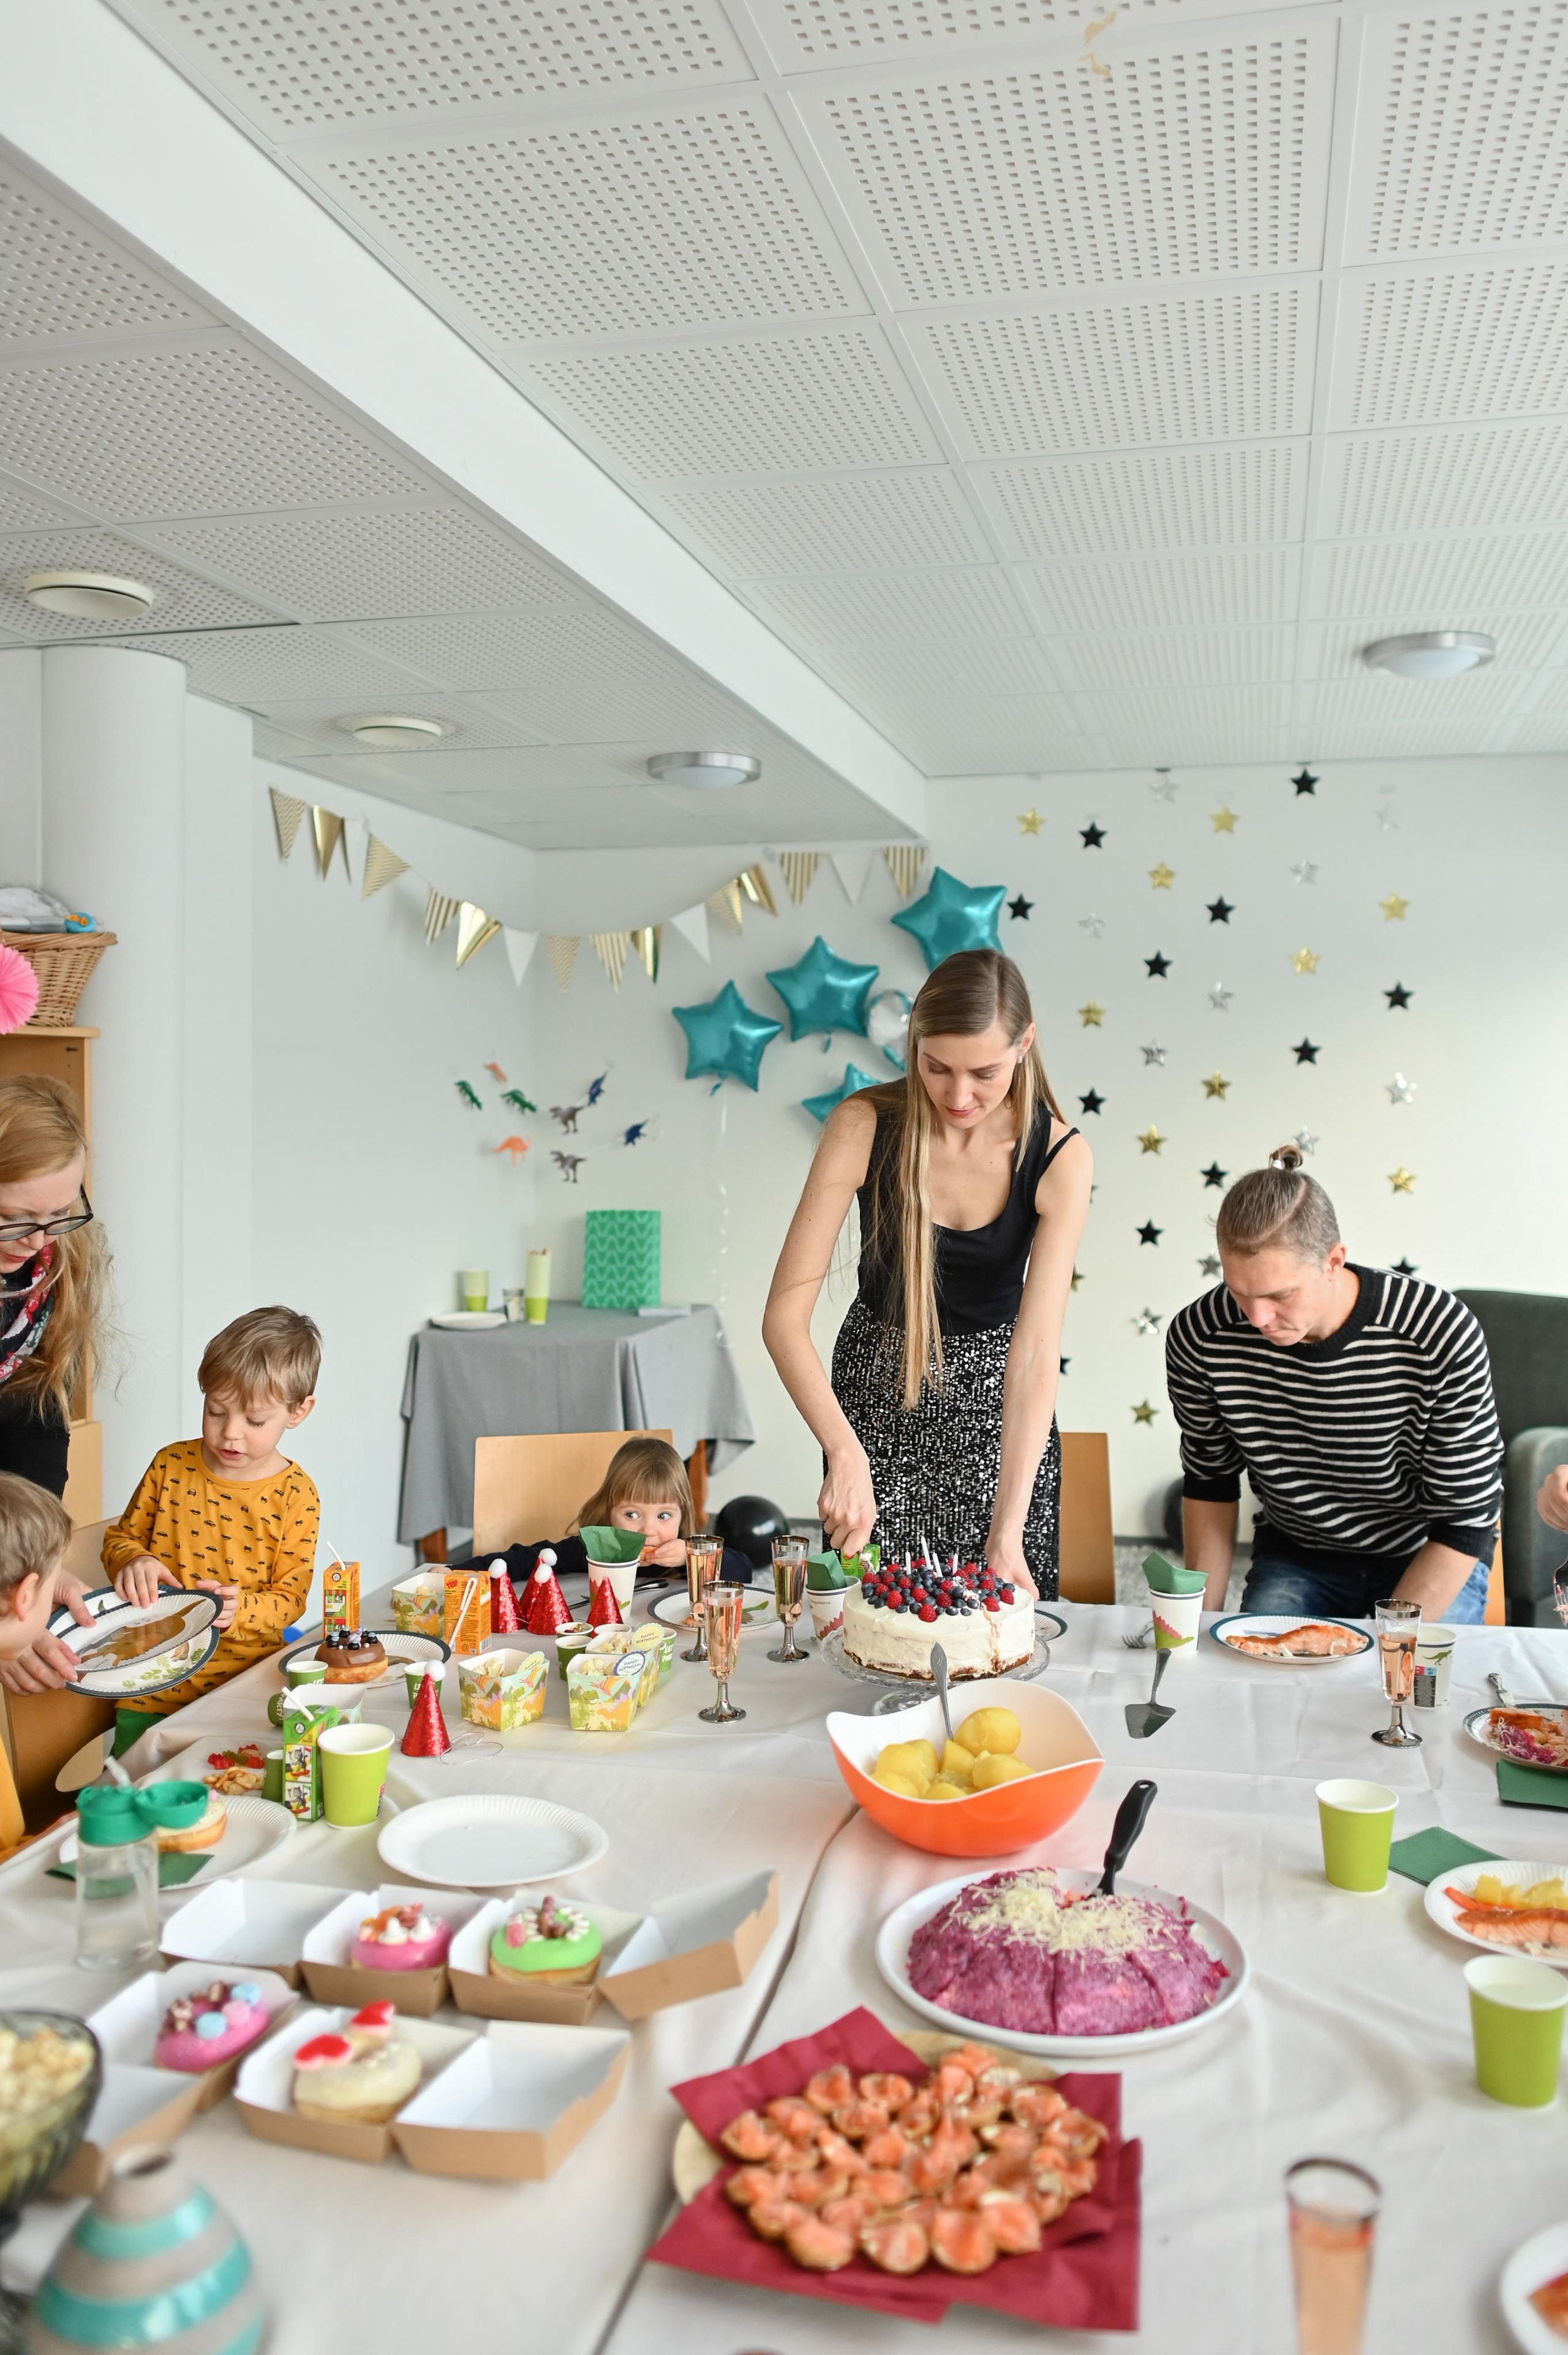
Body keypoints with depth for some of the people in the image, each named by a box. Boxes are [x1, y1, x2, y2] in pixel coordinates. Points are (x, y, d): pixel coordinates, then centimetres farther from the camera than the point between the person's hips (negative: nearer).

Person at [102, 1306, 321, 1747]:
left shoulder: (295, 1494, -7)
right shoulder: (171, 1465, 0)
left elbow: (291, 1595, -5)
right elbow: (122, 1537, 11)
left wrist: (242, 1611, -25)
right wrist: (133, 1561, -12)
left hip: (243, 1677, -2)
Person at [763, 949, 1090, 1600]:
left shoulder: (1059, 1156, -20)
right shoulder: (864, 1126, -21)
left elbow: (1036, 1348, -24)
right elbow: (785, 1313, -24)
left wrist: (1008, 1530, -31)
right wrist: (844, 1453, -38)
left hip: (995, 1396, 0)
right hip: (878, 1385, 0)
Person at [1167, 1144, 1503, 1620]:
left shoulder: (1442, 1334, -27)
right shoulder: (1198, 1338, -19)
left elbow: (1465, 1523, -18)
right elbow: (1209, 1482, 0)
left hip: (1427, 1560, -1)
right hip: (1295, 1557, 1)